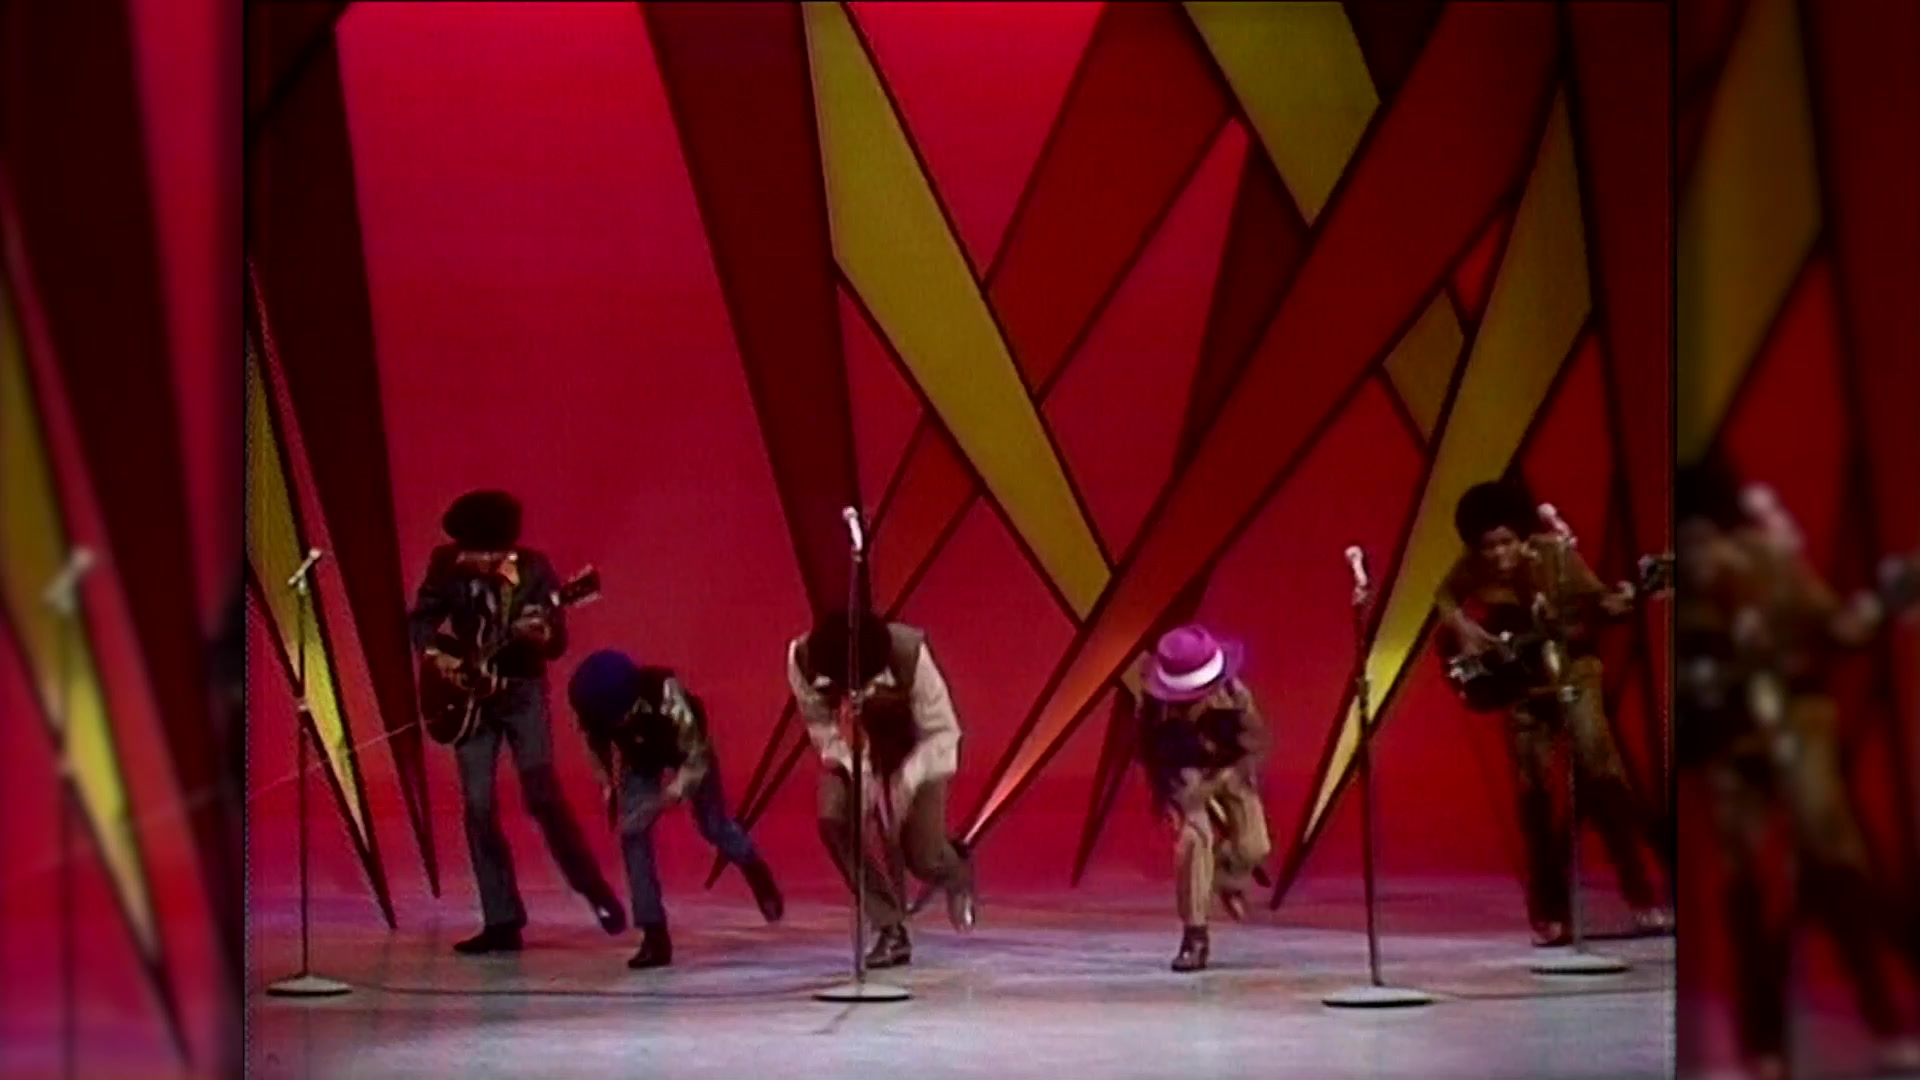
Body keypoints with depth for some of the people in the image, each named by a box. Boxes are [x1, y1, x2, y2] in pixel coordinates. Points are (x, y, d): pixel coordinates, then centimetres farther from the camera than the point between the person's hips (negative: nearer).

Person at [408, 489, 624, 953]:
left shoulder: (534, 569, -12)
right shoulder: (446, 567, -6)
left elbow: (559, 642, -12)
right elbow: (420, 618, 7)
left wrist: (540, 635, -35)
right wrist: (436, 654, -12)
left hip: (522, 691, -3)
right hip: (469, 694, 3)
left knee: (543, 796, -13)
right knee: (478, 807, -1)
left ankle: (595, 890, 6)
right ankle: (502, 922, 5)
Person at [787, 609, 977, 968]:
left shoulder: (910, 654, -37)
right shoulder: (803, 659, -31)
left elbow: (942, 732, -26)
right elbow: (820, 723, -13)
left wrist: (906, 781, -41)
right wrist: (857, 772, -27)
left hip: (916, 748, -2)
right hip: (854, 751, 2)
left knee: (923, 859, -8)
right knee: (833, 820, -24)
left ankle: (957, 875, 33)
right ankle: (891, 930, -9)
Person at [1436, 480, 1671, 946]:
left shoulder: (1555, 554, -15)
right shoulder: (1473, 568, -10)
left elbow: (1593, 598, -11)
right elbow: (1444, 597, 7)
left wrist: (1612, 605, -32)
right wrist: (1461, 626, -11)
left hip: (1569, 667, -2)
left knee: (1599, 771, -15)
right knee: (1534, 789, 0)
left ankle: (1642, 900, -9)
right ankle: (1550, 914, 8)